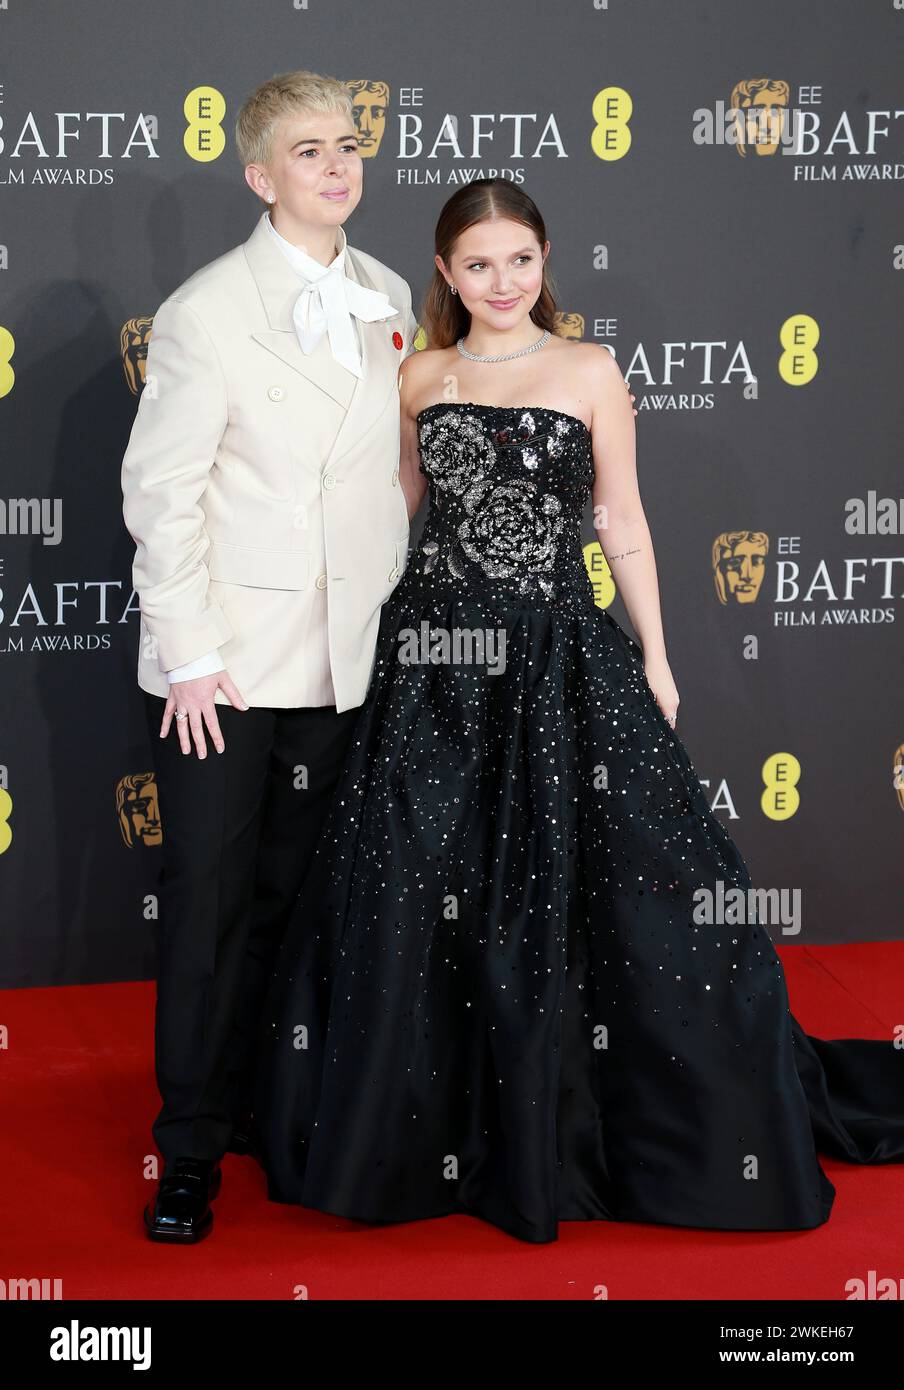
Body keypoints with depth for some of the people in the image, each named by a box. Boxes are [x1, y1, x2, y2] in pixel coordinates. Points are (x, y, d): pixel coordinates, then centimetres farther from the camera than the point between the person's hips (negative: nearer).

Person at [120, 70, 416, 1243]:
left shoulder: (388, 300, 7)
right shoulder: (207, 313, -10)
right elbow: (161, 492, -10)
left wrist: (391, 611, 12)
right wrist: (188, 656, -13)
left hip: (337, 661, 5)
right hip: (221, 663, -5)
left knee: (284, 898, 15)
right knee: (208, 903, 3)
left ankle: (251, 1103, 32)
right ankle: (190, 1148, 17)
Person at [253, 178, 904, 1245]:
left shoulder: (588, 371, 1)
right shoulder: (421, 377, 8)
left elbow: (622, 524, 3)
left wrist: (655, 660, 1)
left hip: (560, 656, -2)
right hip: (437, 656, 3)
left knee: (582, 882, -2)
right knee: (420, 894, 4)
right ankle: (434, 1126, 23)